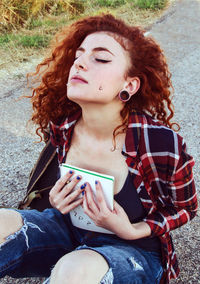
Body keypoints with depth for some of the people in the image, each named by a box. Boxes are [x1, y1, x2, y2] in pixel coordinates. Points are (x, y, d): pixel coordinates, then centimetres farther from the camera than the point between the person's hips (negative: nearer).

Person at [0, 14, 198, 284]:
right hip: (69, 227, 4)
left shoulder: (163, 145, -25)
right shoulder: (61, 127, -11)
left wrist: (132, 231, -20)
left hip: (132, 247, -3)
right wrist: (57, 201, -10)